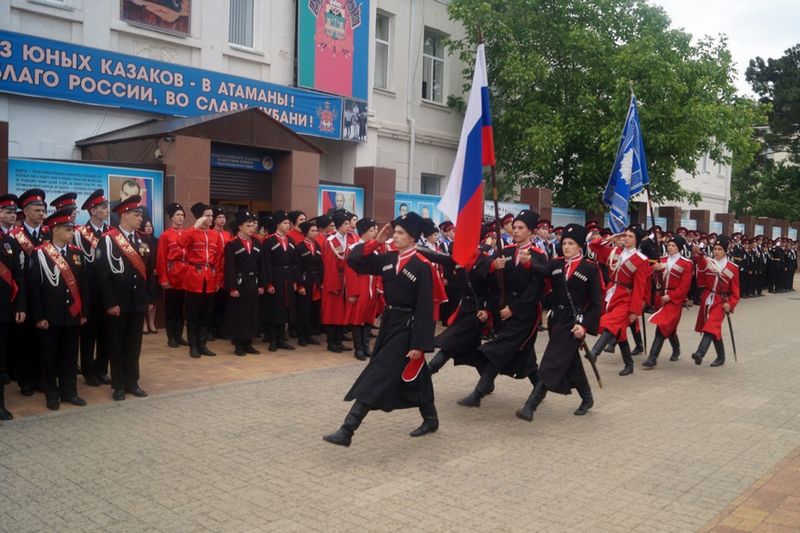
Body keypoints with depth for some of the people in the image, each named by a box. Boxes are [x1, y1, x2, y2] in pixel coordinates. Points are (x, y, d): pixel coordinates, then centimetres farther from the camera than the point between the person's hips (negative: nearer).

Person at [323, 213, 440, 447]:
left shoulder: (421, 266, -15)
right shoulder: (388, 258, 4)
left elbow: (424, 308, -16)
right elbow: (354, 260, 4)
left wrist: (419, 344, -19)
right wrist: (377, 242, -7)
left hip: (406, 326, -7)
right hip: (389, 322, 7)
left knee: (378, 376, -9)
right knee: (413, 376, 20)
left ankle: (347, 430, -9)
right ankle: (431, 419, 39)